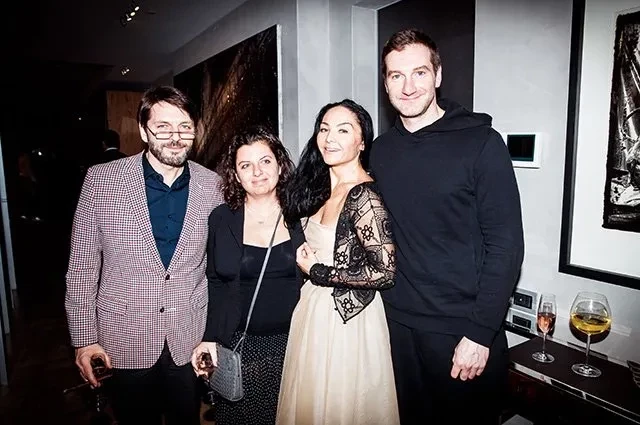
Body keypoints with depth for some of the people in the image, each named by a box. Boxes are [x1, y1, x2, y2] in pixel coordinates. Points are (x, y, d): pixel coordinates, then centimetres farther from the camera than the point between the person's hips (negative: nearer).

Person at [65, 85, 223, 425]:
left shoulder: (212, 185, -5)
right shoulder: (102, 179, -8)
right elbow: (82, 265, -3)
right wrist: (84, 337, -3)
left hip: (190, 340, 1)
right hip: (125, 339, -1)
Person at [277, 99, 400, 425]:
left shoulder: (364, 196, -22)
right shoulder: (322, 187, 3)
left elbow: (385, 272, -25)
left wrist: (316, 271, -19)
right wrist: (305, 257, 1)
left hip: (346, 318, -8)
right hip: (313, 310, 8)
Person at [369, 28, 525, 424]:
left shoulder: (481, 142, -9)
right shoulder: (381, 150, 4)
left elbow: (506, 245, -12)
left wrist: (480, 333, -15)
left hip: (466, 331, -4)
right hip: (399, 324, 4)